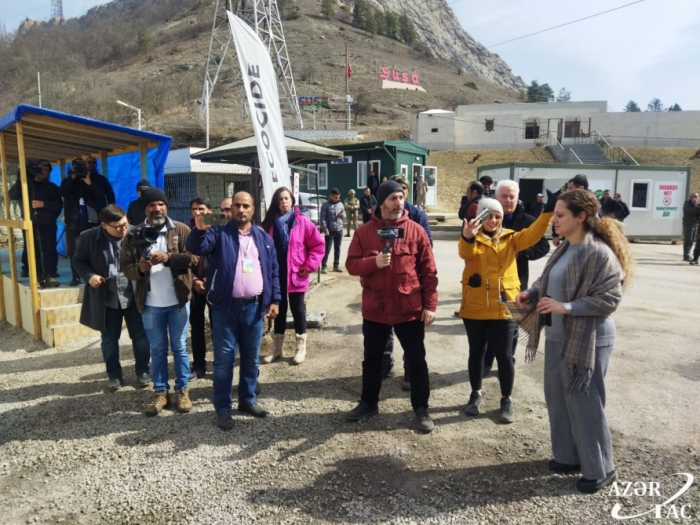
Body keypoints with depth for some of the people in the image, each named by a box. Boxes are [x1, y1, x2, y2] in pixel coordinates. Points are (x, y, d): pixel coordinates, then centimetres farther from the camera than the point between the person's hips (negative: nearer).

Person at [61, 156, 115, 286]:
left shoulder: (96, 179, 6)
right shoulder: (68, 181, 11)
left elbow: (101, 195, -6)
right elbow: (62, 193, -9)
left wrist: (90, 184, -15)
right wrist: (73, 177, -9)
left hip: (92, 220, -2)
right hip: (74, 221, 2)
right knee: (73, 250, 2)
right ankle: (76, 277, 8)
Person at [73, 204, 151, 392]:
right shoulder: (88, 238, -7)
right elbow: (78, 260, 6)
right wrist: (89, 276, -12)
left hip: (134, 296, -1)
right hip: (106, 299, 1)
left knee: (140, 335, 9)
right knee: (109, 339, 13)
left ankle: (142, 371, 26)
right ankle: (114, 375, 29)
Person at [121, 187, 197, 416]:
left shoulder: (181, 230, -2)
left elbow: (193, 258, -11)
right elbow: (125, 267, -1)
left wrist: (168, 258, -24)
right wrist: (138, 268, -23)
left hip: (178, 301, -1)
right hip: (150, 303, 1)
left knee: (179, 347, 9)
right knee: (157, 349, 12)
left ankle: (183, 390, 22)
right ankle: (160, 392, 24)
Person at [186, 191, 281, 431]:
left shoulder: (263, 237, 10)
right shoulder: (219, 233, 0)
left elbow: (273, 271, 11)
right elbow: (196, 248, -18)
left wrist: (275, 300, 4)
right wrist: (199, 229, -37)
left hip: (254, 306, 3)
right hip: (226, 306, -3)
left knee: (251, 358, 13)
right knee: (224, 359, 3)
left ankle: (248, 400, 29)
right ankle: (223, 408, 15)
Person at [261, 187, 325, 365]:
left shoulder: (302, 222, -7)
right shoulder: (270, 223, 3)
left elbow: (319, 245, -6)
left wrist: (309, 265, -10)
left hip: (296, 275, -3)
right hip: (276, 275, 3)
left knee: (297, 309, 7)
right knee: (279, 309, 13)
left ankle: (301, 348, 20)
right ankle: (277, 348, 25)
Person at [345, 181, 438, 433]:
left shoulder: (416, 231, -3)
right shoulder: (364, 231, 0)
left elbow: (429, 272, -3)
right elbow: (351, 265, -2)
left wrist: (430, 305, -7)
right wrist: (374, 262, -21)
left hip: (410, 309, -1)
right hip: (374, 308, 2)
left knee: (416, 360, 9)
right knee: (372, 359, 16)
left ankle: (421, 409, 26)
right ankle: (368, 403, 35)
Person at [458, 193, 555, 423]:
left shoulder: (510, 238, 6)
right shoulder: (473, 240, -2)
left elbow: (533, 234, -10)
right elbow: (466, 252, -25)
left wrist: (548, 211, -25)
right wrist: (467, 237, -48)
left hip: (503, 308, 1)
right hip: (475, 308, -1)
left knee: (504, 355, 5)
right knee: (476, 352, 14)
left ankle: (506, 400, 24)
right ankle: (476, 394, 32)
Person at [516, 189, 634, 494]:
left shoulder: (599, 253, -19)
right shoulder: (565, 248, 7)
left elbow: (610, 298, -22)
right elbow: (548, 280, 16)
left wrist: (566, 307, -26)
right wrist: (531, 292, -3)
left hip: (587, 341, -9)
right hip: (557, 337, 9)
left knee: (584, 405, 4)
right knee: (557, 399, 17)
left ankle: (600, 470, 24)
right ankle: (567, 456, 36)